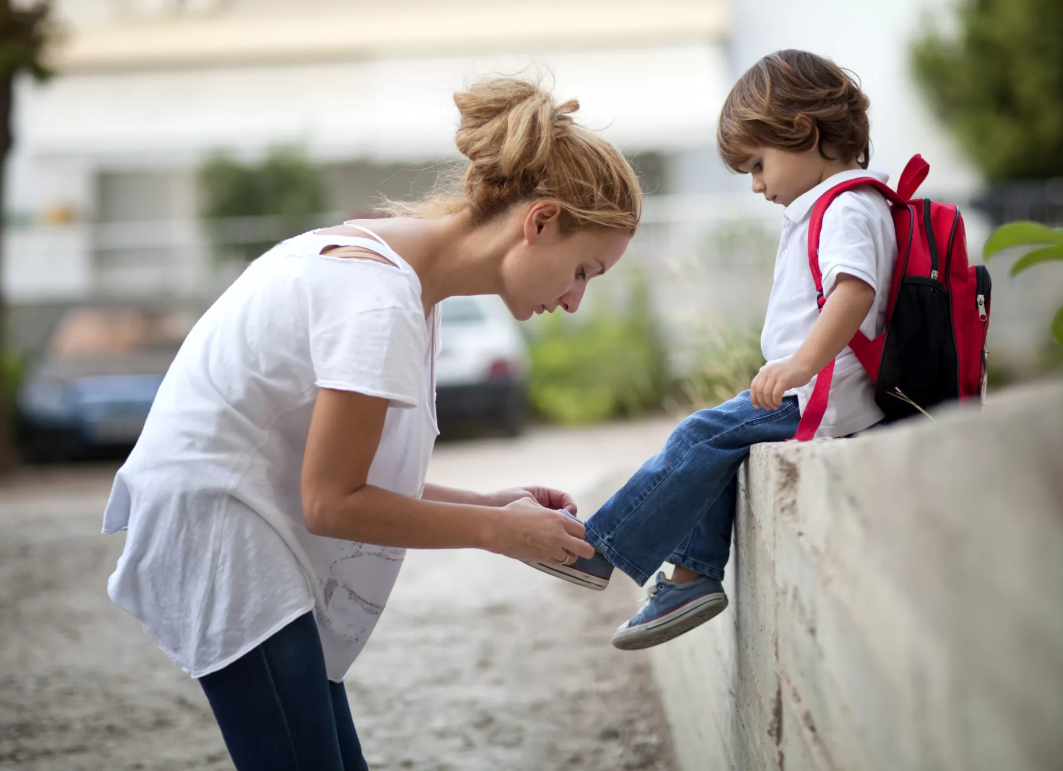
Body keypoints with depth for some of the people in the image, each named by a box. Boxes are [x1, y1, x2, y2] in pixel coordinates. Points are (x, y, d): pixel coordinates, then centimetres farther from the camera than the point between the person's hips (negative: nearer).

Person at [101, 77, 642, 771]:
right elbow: (334, 502, -18)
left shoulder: (401, 266, 9)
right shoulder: (380, 297, -21)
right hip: (215, 524, -10)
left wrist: (491, 505, 2)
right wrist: (495, 530, -10)